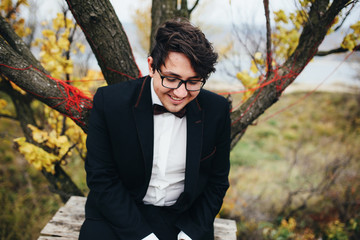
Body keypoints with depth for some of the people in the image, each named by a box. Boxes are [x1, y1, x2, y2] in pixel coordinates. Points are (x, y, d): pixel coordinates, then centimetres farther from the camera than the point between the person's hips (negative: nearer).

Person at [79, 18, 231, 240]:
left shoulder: (217, 110, -9)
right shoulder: (109, 101, -14)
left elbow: (217, 182, 1)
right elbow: (101, 179, -10)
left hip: (184, 218, 2)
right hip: (119, 215, -1)